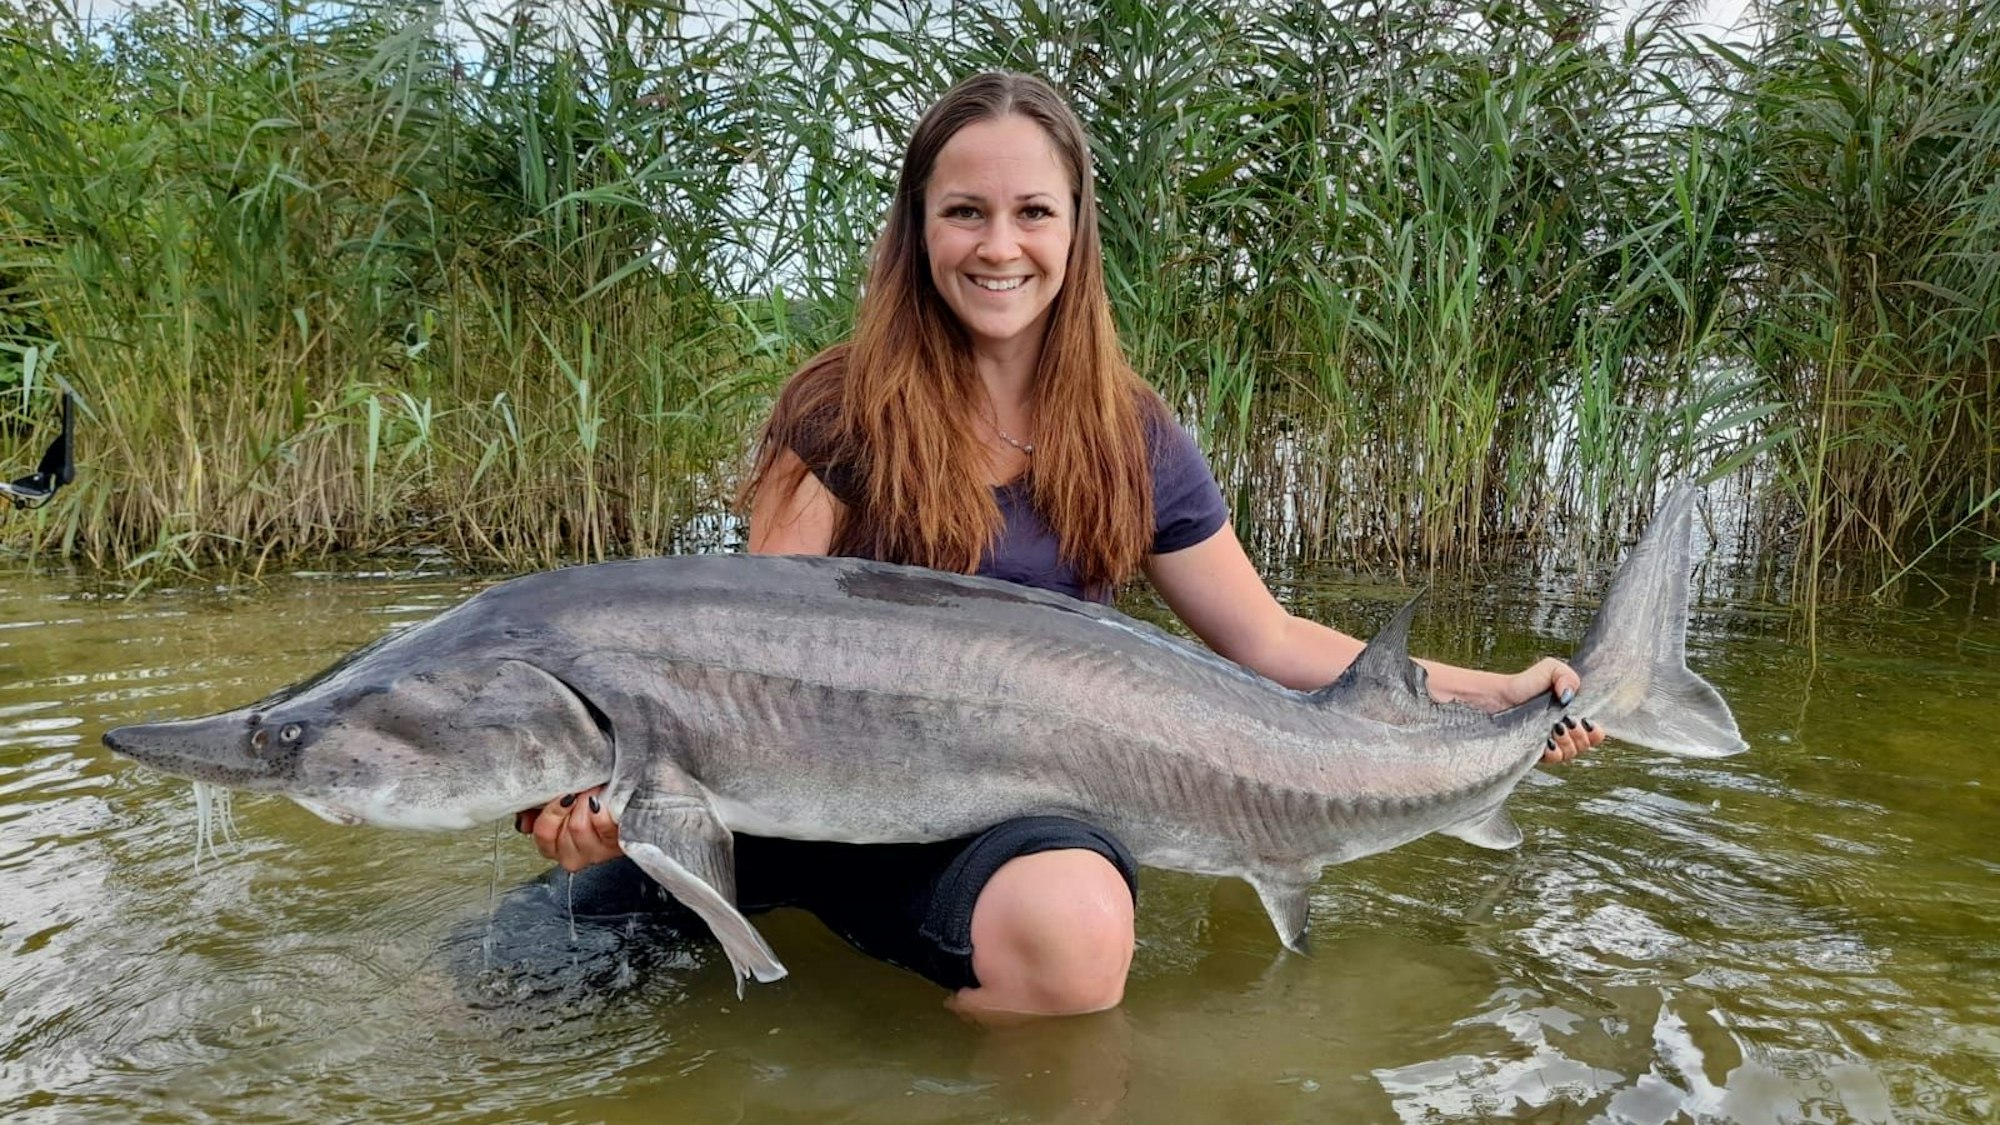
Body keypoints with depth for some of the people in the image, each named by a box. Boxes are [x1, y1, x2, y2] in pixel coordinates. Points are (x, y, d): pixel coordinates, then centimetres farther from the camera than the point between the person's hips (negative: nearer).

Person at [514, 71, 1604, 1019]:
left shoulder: (1131, 440, 4)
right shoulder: (841, 410, -3)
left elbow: (1269, 641, 10)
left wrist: (1493, 695, 6)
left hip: (1029, 802, 2)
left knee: (1074, 918, -33)